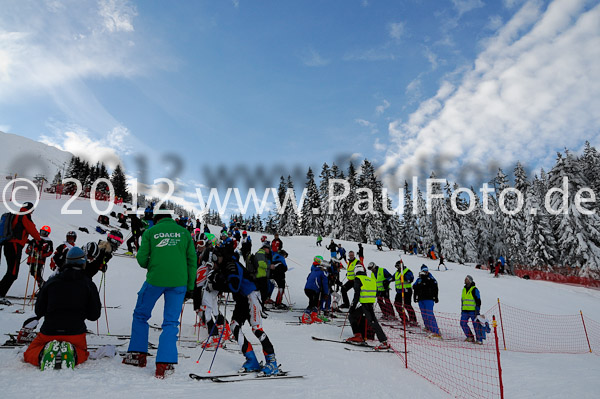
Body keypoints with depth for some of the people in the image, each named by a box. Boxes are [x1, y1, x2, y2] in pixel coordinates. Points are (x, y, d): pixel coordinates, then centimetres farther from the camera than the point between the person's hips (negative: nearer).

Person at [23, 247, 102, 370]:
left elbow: (39, 311, 5)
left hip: (49, 332, 1)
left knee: (29, 354, 25)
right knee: (82, 353, 27)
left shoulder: (51, 281, 1)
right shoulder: (89, 284, -3)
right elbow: (94, 315, -1)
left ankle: (44, 353, -11)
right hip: (76, 333, 0)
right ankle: (73, 354, -10)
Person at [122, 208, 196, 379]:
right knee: (171, 322, 7)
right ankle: (164, 364, 2)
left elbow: (141, 258, -1)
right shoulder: (184, 232, 7)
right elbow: (192, 260, 5)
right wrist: (190, 286, 10)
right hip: (178, 282, 1)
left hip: (155, 280, -1)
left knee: (140, 315, 21)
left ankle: (137, 354, 27)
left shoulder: (150, 232, 3)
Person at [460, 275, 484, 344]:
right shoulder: (464, 289, 14)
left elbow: (478, 301, -7)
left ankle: (479, 339, 8)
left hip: (473, 310, -6)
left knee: (476, 324, -2)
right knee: (463, 323, -1)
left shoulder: (474, 290, -6)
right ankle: (470, 337, 12)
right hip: (465, 311, 6)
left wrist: (477, 310, -13)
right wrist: (461, 310, 20)